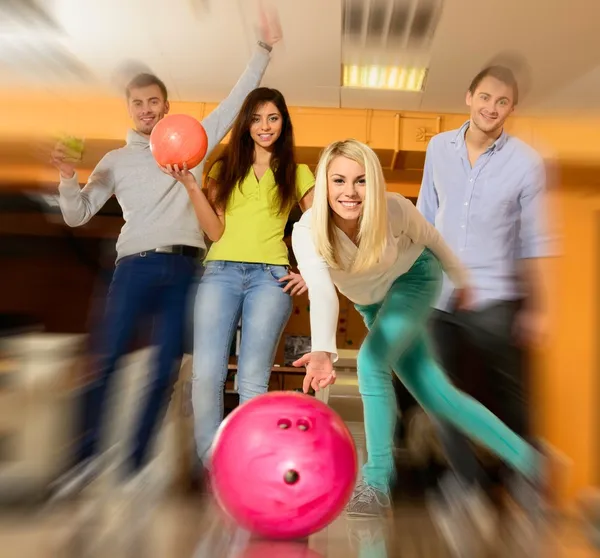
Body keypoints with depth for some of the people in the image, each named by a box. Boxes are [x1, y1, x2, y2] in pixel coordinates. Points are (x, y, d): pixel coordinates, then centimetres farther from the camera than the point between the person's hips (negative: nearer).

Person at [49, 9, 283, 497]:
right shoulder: (117, 160, 16)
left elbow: (237, 101, 14)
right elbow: (78, 215, 13)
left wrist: (264, 49, 8)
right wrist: (68, 178, -6)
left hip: (184, 268, 0)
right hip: (136, 267, 0)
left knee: (165, 371, 1)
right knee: (105, 359, -10)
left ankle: (136, 465, 12)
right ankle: (88, 456, 4)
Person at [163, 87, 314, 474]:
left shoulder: (297, 173, 14)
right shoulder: (225, 168, 16)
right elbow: (215, 230, 6)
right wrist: (191, 186, -3)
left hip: (270, 277, -1)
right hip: (221, 272, 2)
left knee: (252, 380, -6)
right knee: (206, 374, -10)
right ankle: (212, 468, 3)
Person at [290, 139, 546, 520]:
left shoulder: (394, 209, -31)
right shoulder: (307, 232, -31)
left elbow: (429, 237, -9)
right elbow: (322, 295, -46)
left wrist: (461, 278, 5)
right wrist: (323, 351, -64)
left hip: (415, 278, -3)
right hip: (371, 300, 3)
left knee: (371, 362, -26)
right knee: (434, 393, 1)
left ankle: (378, 484, -15)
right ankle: (524, 457, 16)